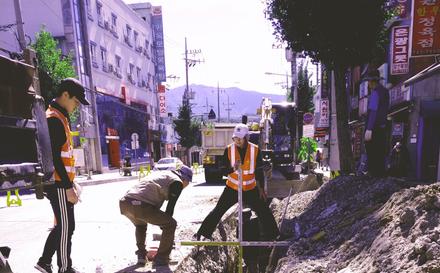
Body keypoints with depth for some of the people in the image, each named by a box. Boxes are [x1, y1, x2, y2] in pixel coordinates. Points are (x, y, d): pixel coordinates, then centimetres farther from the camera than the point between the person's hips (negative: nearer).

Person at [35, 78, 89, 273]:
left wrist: (69, 184, 21)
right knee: (66, 226, 1)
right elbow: (54, 158, -22)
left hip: (60, 183, 10)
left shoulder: (59, 117, 15)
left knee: (62, 225, 18)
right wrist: (68, 187, -20)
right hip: (58, 184, -10)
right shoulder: (54, 119, -17)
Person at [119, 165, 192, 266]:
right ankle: (161, 259, 17)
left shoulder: (161, 174, 31)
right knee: (171, 224, 9)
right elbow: (170, 207, 7)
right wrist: (164, 224, 23)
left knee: (140, 224, 38)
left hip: (124, 203, 9)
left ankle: (141, 255, 35)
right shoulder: (177, 182, 7)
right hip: (140, 206, -8)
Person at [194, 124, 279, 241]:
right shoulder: (229, 150, -9)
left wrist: (261, 188, 1)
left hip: (250, 189, 1)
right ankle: (202, 233, 14)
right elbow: (223, 171, -8)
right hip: (232, 188, -1)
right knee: (218, 211, 0)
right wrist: (233, 168, -28)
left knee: (264, 211, 4)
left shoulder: (255, 150, -7)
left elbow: (259, 171, 2)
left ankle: (272, 235, 25)